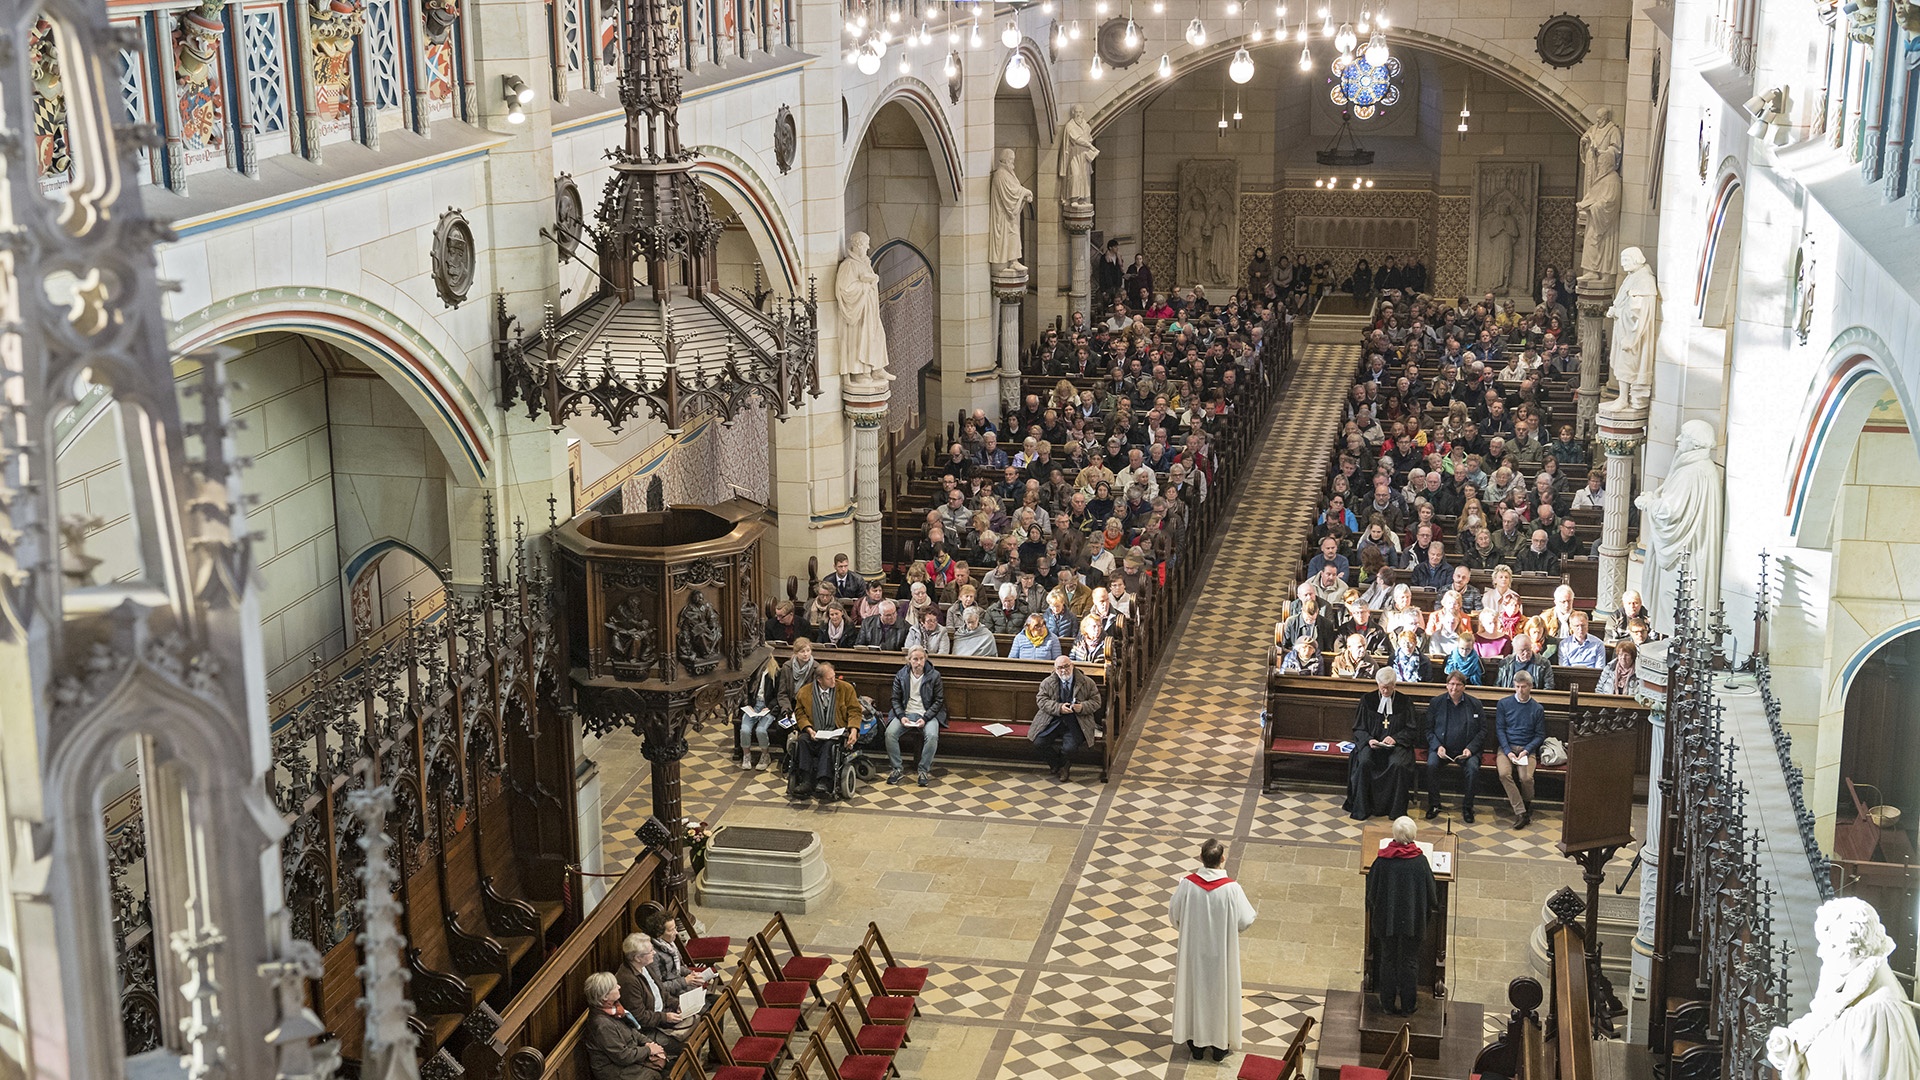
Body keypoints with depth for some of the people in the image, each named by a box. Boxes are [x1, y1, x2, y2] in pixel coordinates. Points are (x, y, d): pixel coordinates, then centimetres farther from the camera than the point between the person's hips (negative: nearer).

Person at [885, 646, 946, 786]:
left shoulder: (934, 676, -1)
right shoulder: (900, 675, 4)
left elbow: (938, 701, -1)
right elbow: (895, 699, 7)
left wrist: (925, 718, -14)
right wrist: (901, 716, -12)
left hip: (927, 714, -2)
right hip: (906, 713, 2)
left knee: (932, 736, -32)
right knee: (890, 733, -25)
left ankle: (924, 770, -17)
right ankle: (896, 769, -13)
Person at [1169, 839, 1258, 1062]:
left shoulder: (1187, 884, -18)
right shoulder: (1231, 888, -23)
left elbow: (1174, 915, -5)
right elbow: (1245, 920, -12)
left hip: (1193, 949, 2)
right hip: (1221, 951, -2)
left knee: (1194, 992, 18)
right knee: (1220, 993, 15)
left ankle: (1196, 1043, 31)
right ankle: (1220, 1046, 28)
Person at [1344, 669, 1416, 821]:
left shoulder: (1404, 702, 5)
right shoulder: (1367, 700, 7)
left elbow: (1412, 729, 5)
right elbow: (1358, 728, 8)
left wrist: (1395, 738, -13)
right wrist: (1369, 740, -13)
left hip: (1396, 745, -1)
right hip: (1371, 743, 1)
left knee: (1398, 764, -33)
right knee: (1364, 763, -31)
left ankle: (1396, 810, -20)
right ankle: (1361, 809, -22)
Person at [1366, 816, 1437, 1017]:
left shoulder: (1382, 860, -16)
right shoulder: (1420, 861, -17)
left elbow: (1371, 892, -6)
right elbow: (1431, 893, -6)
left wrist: (1374, 911, 13)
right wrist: (1427, 910, 14)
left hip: (1386, 920, 1)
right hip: (1412, 921, 0)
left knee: (1387, 960, 16)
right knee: (1410, 962, 14)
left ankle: (1388, 1004, 23)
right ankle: (1408, 1006, 22)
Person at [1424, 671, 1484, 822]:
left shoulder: (1475, 704, 5)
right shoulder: (1436, 703, 6)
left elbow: (1482, 730, 6)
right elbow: (1428, 729, 7)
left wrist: (1470, 749, -9)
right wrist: (1437, 747, -10)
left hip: (1465, 750, 0)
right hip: (1442, 749, 0)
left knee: (1473, 768, -29)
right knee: (1431, 765, -29)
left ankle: (1467, 807, -13)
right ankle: (1434, 805, -15)